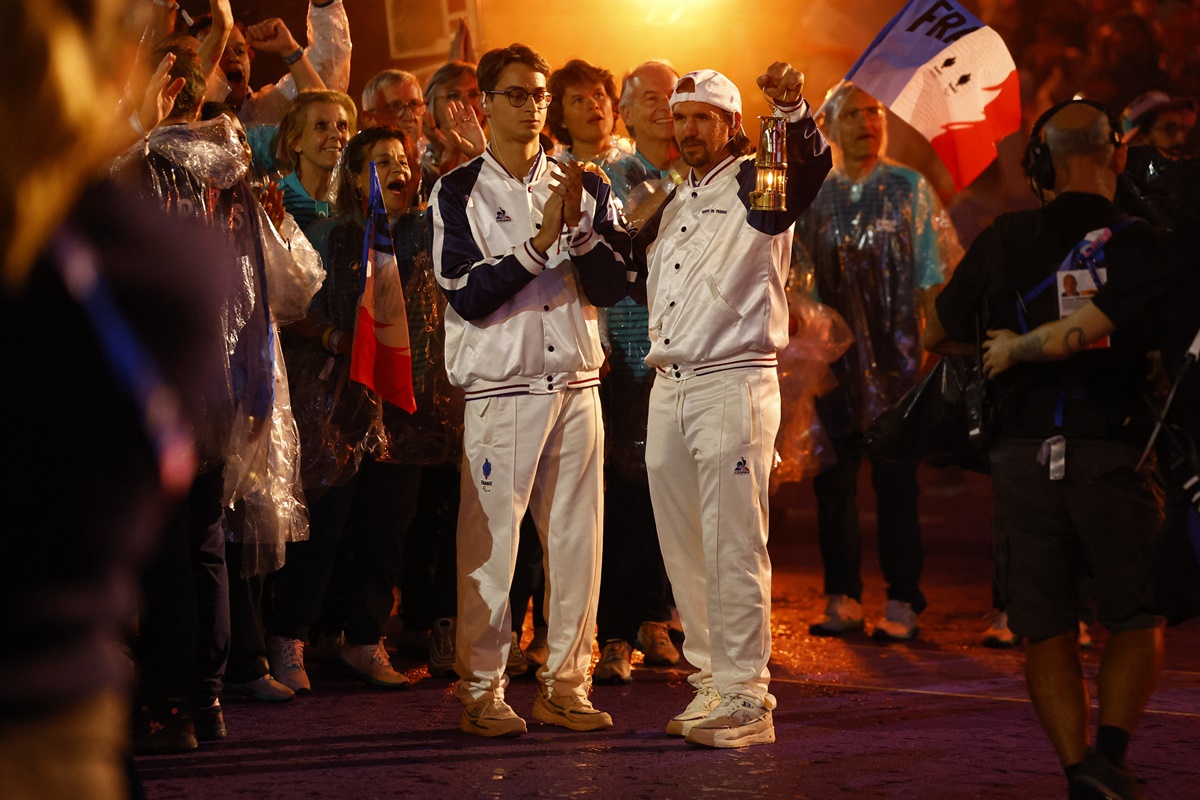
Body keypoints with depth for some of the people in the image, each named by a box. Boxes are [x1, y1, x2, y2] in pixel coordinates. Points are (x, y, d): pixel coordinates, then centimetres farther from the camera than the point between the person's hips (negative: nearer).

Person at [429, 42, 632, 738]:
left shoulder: (586, 188, 12)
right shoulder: (459, 193, 2)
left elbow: (613, 285, 4)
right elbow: (468, 297, -8)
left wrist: (578, 228, -11)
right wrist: (540, 242, -13)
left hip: (576, 386, 4)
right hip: (500, 388, -3)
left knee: (577, 537, 3)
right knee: (490, 543, -5)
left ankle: (565, 684, 12)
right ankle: (482, 688, 3)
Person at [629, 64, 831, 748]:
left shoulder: (755, 185, -1)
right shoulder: (670, 205, 21)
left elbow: (811, 167, -22)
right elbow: (642, 286, 29)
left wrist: (794, 109, -41)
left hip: (735, 383, -7)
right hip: (669, 389, 8)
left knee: (733, 548, -10)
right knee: (684, 550, 9)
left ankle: (746, 699, -9)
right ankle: (710, 685, 17)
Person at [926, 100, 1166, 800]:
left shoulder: (1006, 239, 4)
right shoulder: (1140, 243, -4)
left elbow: (938, 336, 15)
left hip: (1023, 455, 2)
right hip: (1109, 454, -2)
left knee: (1048, 632, 9)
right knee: (1139, 622, 9)